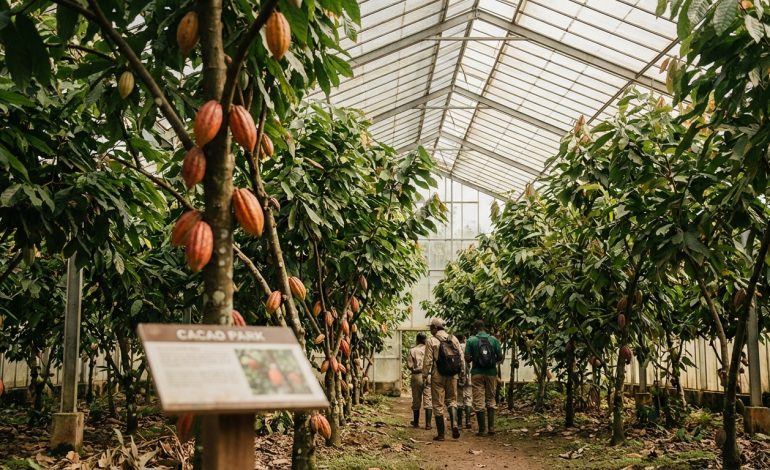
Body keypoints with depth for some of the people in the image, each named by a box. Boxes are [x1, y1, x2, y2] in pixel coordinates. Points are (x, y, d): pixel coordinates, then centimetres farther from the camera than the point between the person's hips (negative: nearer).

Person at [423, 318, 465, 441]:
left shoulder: (431, 341, -7)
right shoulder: (453, 339, 6)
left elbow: (428, 360, -9)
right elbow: (461, 357, 6)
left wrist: (425, 375, -1)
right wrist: (462, 372, 14)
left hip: (438, 375, -3)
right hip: (452, 375, 3)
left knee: (438, 404, 4)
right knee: (452, 400, 17)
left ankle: (440, 434, 7)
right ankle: (454, 424, -7)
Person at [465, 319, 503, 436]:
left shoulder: (471, 340, -6)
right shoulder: (493, 339, -1)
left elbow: (467, 358, -8)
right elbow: (500, 357, -2)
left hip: (477, 373, -2)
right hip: (491, 373, 2)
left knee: (479, 402, 3)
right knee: (491, 400, 14)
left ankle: (482, 429, 3)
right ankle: (491, 427, 9)